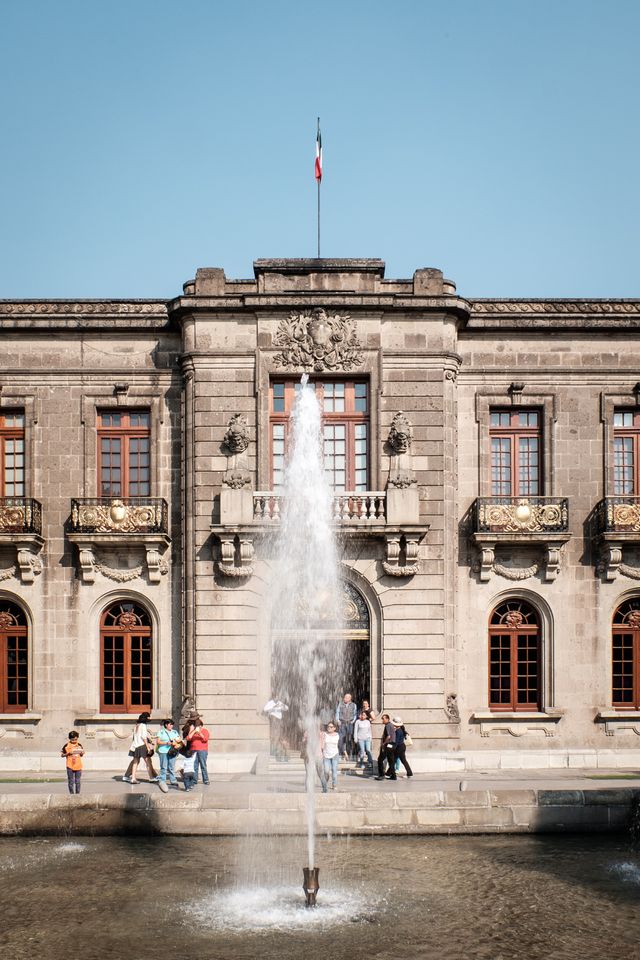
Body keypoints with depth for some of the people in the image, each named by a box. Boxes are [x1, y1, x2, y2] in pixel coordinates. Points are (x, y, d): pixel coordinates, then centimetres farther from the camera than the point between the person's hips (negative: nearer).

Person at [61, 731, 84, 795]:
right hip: (70, 766, -2)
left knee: (78, 781, 6)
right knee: (71, 781, 2)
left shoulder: (79, 745, 6)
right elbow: (62, 755, 1)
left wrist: (82, 753, -7)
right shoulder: (67, 746, -3)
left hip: (78, 766, 2)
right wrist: (68, 754, -15)